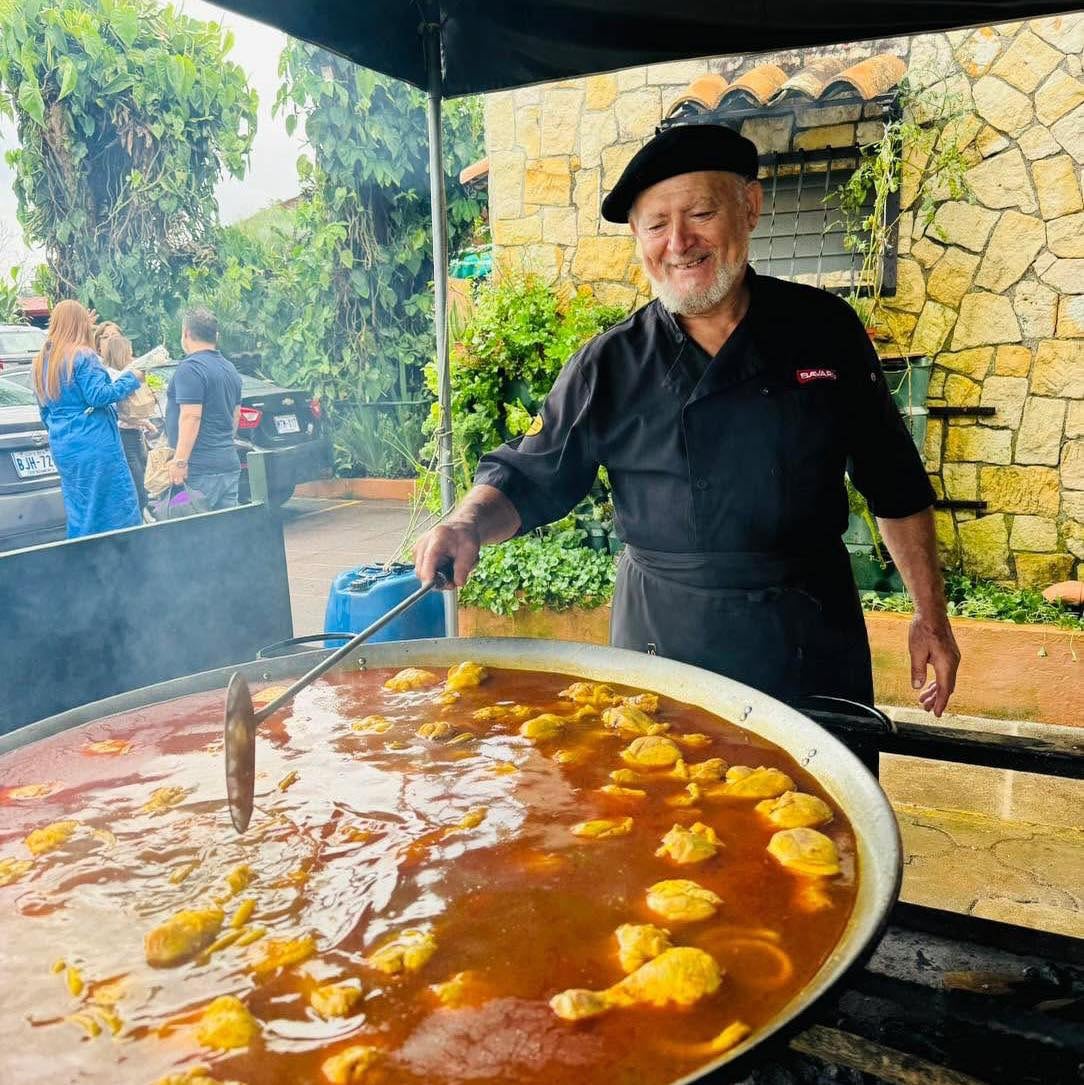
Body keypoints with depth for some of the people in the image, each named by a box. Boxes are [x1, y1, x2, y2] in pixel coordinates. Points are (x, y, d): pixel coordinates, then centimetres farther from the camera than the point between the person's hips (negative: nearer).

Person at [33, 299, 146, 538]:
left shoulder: (42, 359, 14)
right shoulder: (82, 355, -11)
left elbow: (44, 410, 21)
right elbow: (98, 395, -17)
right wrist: (131, 379, -6)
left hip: (61, 447, 8)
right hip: (93, 445, -8)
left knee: (79, 513, 13)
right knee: (119, 509, -4)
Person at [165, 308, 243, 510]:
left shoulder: (191, 368, -11)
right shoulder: (230, 369, 16)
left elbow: (191, 417, -19)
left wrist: (180, 461, -19)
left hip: (200, 470, -9)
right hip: (230, 464, 9)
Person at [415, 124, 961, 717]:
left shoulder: (824, 328, -3)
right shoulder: (608, 366, -6)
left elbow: (896, 484, 3)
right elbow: (527, 480, -1)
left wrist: (931, 615, 5)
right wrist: (468, 523, -22)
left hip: (814, 635, 1)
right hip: (663, 637, -1)